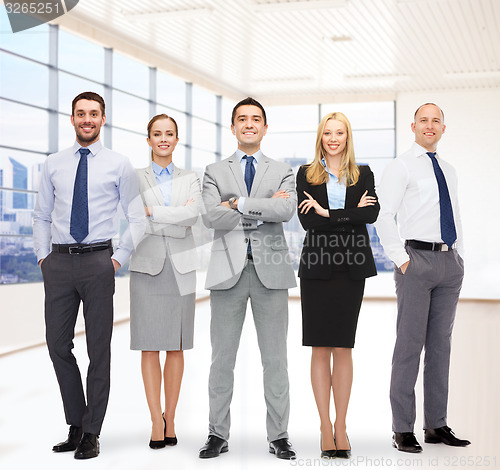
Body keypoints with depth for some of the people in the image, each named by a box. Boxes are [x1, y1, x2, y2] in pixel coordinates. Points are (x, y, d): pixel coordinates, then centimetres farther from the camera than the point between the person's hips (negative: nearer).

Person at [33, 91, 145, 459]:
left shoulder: (119, 165, 4)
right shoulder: (53, 165, 11)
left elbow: (138, 219, 4)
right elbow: (42, 217, 16)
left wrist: (119, 258, -4)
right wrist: (43, 257, 6)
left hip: (98, 261, -3)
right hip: (59, 262, 3)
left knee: (99, 348, 2)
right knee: (58, 344, 4)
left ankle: (91, 433, 12)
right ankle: (76, 425, 20)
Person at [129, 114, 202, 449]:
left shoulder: (190, 179, 12)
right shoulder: (136, 178, 8)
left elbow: (193, 215, -6)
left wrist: (153, 213, -11)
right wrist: (176, 219, -12)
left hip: (180, 266, 2)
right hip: (148, 264, -1)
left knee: (176, 346, 3)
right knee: (150, 346, -4)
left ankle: (170, 420, 10)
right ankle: (157, 421, 0)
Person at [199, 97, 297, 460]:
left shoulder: (282, 172, 12)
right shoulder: (215, 172, 12)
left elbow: (287, 210, -9)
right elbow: (212, 217, -6)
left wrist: (238, 203, -9)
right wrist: (264, 207, -9)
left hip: (271, 270, 0)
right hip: (228, 271, 0)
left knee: (275, 359, 4)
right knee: (222, 359, 4)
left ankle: (278, 436, 12)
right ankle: (218, 434, 14)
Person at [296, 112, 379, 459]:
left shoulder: (363, 175, 10)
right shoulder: (307, 175, 8)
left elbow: (372, 213, -7)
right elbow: (307, 220, -6)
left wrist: (327, 213, -12)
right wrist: (351, 214, -10)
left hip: (351, 267, 1)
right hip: (317, 265, 0)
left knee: (343, 348, 3)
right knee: (320, 349, 1)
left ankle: (341, 427, 11)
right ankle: (326, 427, 9)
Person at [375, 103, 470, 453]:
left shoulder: (449, 171, 20)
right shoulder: (401, 167, -1)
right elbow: (382, 214, -9)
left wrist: (460, 257, 14)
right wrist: (401, 259, -13)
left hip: (450, 262, 7)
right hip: (417, 259, -6)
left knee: (441, 344, 9)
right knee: (410, 344, -7)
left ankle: (437, 425, 16)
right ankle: (403, 430, -2)